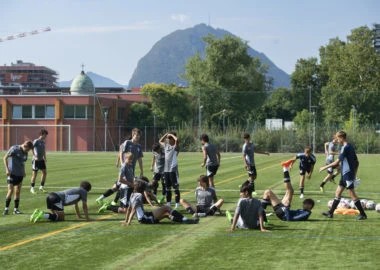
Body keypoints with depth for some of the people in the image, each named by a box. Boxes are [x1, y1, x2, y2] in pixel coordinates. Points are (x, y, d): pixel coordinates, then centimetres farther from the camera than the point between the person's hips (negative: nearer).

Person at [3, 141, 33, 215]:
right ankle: (6, 208, 1)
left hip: (20, 174, 6)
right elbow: (5, 158, -8)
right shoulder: (14, 149, -9)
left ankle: (16, 209, 13)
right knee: (10, 191, -9)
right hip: (12, 173, -6)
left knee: (18, 192, 7)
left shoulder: (25, 153, 10)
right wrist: (7, 169, -14)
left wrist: (24, 171, 15)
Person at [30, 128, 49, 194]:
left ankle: (42, 187, 16)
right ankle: (32, 188, 7)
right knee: (34, 174, -2)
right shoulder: (36, 141, -12)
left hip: (41, 160, 7)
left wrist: (45, 158, 17)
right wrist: (34, 156, -22)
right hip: (36, 160, -7)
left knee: (44, 172, 4)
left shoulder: (43, 141, 12)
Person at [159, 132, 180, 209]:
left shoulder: (175, 147, -6)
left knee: (176, 187, -3)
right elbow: (160, 141, 31)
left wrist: (171, 134, -8)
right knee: (167, 187, 13)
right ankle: (168, 203, 21)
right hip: (166, 169, 7)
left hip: (173, 170, -7)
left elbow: (176, 139, -26)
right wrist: (166, 134, 17)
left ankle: (177, 203, 0)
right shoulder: (166, 146, 14)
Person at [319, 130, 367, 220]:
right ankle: (330, 213, 17)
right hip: (345, 175, 10)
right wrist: (354, 174, 22)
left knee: (352, 195, -4)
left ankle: (362, 214, 1)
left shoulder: (345, 148, -17)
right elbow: (357, 162, 16)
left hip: (347, 175, -10)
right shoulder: (351, 147, 12)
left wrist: (325, 167, -9)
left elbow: (336, 162, -18)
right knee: (338, 193, 12)